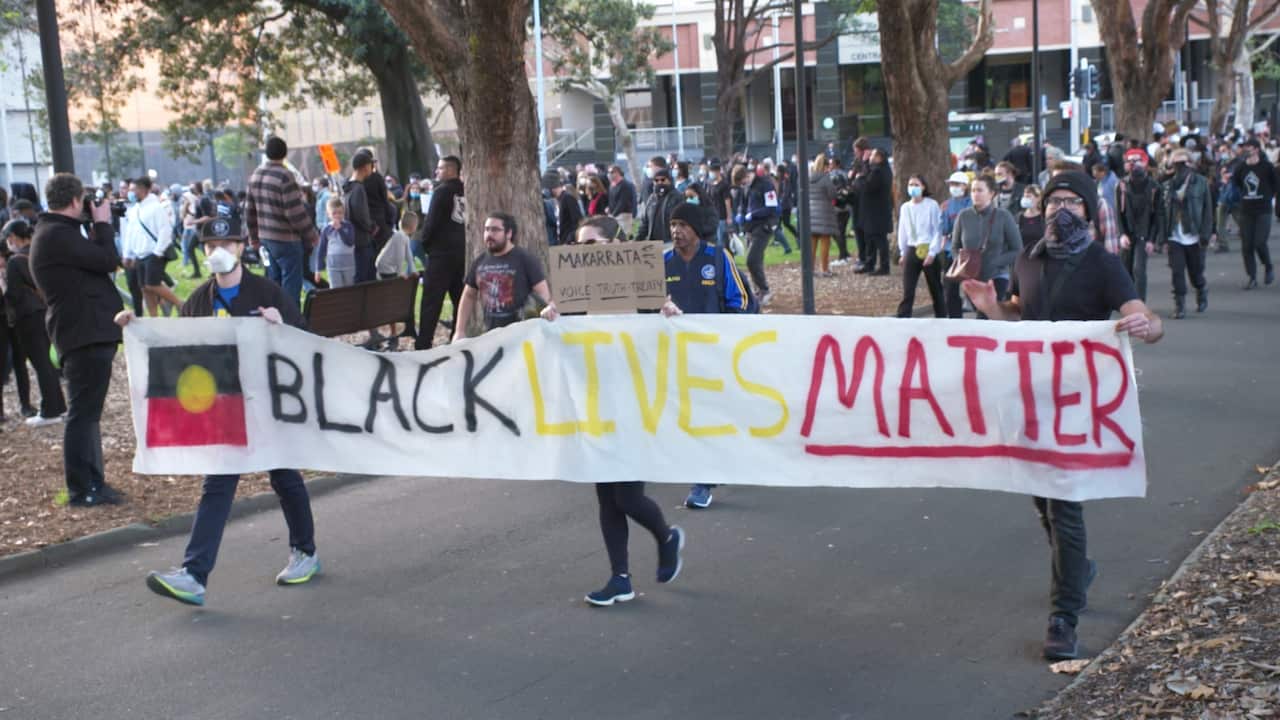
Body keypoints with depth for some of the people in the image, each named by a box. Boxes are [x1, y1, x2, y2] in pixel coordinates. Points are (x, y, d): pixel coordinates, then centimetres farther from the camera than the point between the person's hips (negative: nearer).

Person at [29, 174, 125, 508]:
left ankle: (92, 484, 24)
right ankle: (81, 490, -3)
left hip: (87, 333, 11)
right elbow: (108, 261, -19)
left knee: (86, 412, 16)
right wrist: (102, 223, -5)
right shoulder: (58, 235, -16)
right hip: (85, 334, -11)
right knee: (83, 413, -7)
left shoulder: (54, 233, 17)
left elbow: (94, 260, 18)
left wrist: (99, 227, 10)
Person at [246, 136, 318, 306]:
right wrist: (311, 235, -8)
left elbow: (249, 209, 14)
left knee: (273, 282, 17)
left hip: (265, 237, 8)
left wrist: (254, 235, 24)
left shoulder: (255, 174, 6)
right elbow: (296, 212, -20)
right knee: (291, 284, -3)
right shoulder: (284, 177, -19)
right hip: (286, 239, -8)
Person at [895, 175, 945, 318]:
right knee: (908, 291, -3)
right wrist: (903, 253, 13)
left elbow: (937, 230, -7)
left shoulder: (932, 205, -6)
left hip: (929, 251, -3)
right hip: (911, 251, 3)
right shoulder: (905, 207, 8)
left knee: (936, 290, 8)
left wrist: (932, 252, -13)